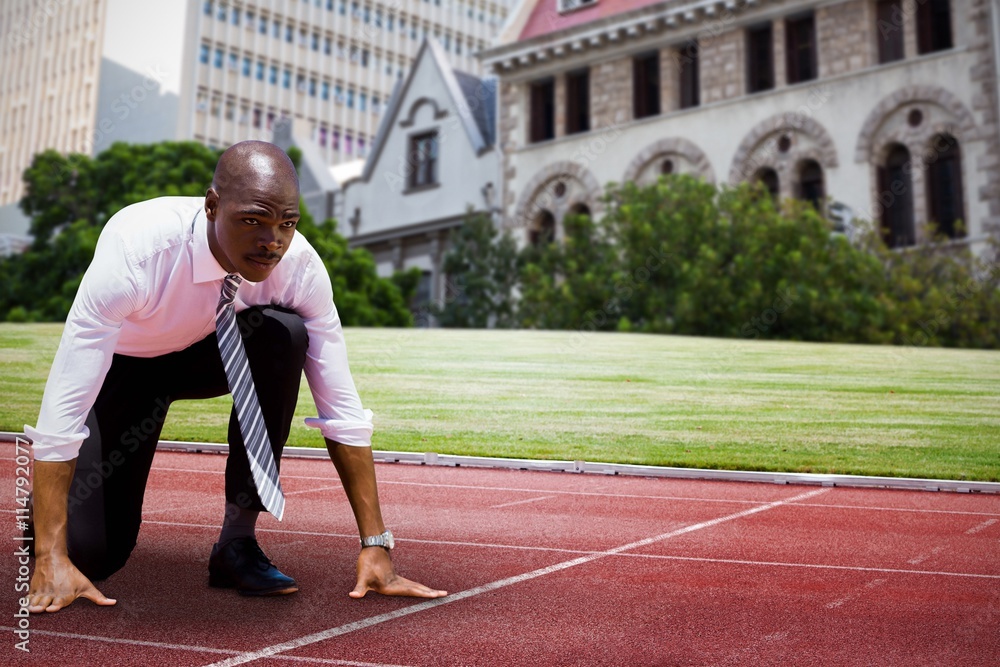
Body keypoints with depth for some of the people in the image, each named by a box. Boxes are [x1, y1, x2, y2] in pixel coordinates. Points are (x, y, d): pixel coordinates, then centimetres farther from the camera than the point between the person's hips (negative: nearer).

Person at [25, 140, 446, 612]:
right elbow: (65, 402, -36)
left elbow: (341, 407, -22)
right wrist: (51, 560, -37)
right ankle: (49, 480, 24)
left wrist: (375, 544, -24)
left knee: (284, 334, -31)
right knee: (90, 553, -15)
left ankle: (238, 539, -17)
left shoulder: (300, 265, -27)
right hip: (122, 362, -2)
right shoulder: (137, 247, -37)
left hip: (207, 354, 3)